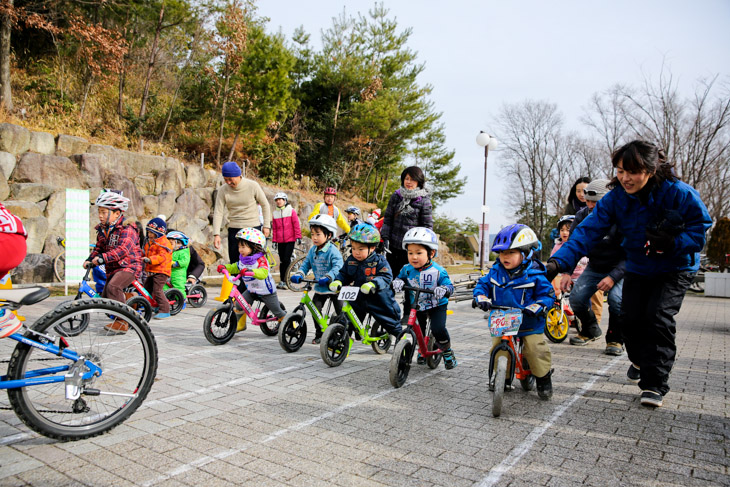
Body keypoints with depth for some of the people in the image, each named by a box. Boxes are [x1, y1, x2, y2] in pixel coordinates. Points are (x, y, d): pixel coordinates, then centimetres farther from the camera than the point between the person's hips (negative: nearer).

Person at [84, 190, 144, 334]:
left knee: (113, 286, -31)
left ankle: (122, 322, -24)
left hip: (129, 266, -9)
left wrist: (103, 257, -37)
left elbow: (123, 249, -29)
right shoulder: (102, 230, 10)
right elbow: (98, 248, 17)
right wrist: (89, 259, -1)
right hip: (112, 268, 9)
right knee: (105, 298, 9)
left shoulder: (127, 229, -16)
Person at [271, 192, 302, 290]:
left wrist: (298, 237, -6)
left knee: (286, 259, -10)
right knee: (282, 260, 7)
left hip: (290, 239, -4)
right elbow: (274, 228, 14)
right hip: (280, 241, 4)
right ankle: (282, 281, 12)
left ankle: (285, 281, -4)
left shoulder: (291, 211, 0)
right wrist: (274, 240, 11)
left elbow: (296, 225, -1)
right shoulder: (275, 213, 10)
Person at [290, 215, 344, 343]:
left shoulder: (332, 251, -18)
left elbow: (338, 266, -28)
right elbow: (306, 264, 7)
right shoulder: (312, 250, 4)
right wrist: (299, 274, -11)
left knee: (340, 312, 3)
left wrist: (327, 277, -42)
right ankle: (319, 334, 18)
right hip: (319, 288, 6)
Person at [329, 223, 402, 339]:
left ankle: (400, 335, 33)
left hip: (378, 300, -4)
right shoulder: (350, 261, 2)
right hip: (358, 298, 4)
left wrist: (372, 284, -41)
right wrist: (337, 282, -15)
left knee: (390, 319, 10)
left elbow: (386, 277, -23)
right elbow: (343, 274, 8)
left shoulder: (380, 261, -14)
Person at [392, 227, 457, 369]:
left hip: (437, 305, -4)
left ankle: (448, 352, 6)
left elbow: (449, 286, -21)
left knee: (438, 328, -21)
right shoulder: (407, 269, -9)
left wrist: (443, 289, -44)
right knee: (419, 330, 13)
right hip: (417, 306, 4)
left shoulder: (437, 271, -20)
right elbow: (400, 277, 5)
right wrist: (397, 282, -19)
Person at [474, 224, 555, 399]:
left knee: (536, 350, -11)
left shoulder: (534, 275, -11)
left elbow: (547, 294, -8)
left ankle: (543, 378, 16)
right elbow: (482, 284, 8)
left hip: (530, 325, -4)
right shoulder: (495, 272, 1)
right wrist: (482, 298, -13)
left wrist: (536, 307, -25)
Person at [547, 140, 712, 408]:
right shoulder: (615, 198, -17)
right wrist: (559, 261, -39)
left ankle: (655, 384, -4)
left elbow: (700, 228, -16)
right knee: (629, 319, -3)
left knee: (658, 317, -17)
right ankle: (641, 360, 32)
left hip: (676, 268, -3)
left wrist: (672, 242, -37)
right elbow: (588, 231, -25)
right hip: (638, 268, 3)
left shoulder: (679, 193, -24)